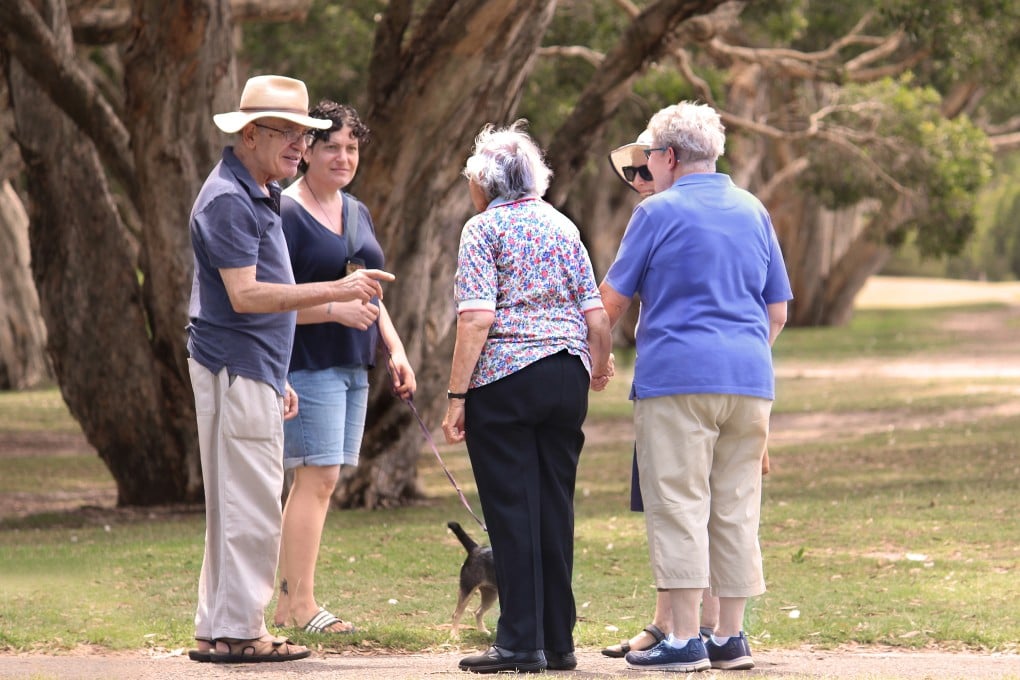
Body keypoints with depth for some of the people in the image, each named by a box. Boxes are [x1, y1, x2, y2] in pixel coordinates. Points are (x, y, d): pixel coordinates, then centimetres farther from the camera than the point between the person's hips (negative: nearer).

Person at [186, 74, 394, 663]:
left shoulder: (260, 196, 19)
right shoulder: (228, 200, -14)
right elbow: (243, 295, -23)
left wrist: (278, 378, 25)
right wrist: (334, 292, -28)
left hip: (254, 370, 11)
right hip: (236, 369, -11)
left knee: (239, 504, 11)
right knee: (251, 504, -10)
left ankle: (220, 628, 14)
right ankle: (236, 631, -8)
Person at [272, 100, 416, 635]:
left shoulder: (357, 213, 17)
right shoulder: (286, 213, -10)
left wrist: (396, 351, 15)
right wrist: (336, 310, -22)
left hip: (351, 365, 8)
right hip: (309, 363, -8)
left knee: (314, 481, 8)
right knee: (318, 476, -12)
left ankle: (287, 603, 10)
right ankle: (300, 604, -10)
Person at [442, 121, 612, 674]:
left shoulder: (483, 229, -4)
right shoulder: (563, 227, 12)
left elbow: (476, 320, -14)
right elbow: (596, 316, 9)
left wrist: (456, 397, -13)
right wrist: (599, 366, 28)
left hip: (503, 379, -5)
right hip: (566, 378, 5)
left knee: (511, 510, -2)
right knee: (556, 507, 10)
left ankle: (521, 643, -3)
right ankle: (559, 641, 12)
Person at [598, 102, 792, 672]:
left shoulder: (659, 213, -2)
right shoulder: (754, 213, 15)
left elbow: (612, 303, 3)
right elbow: (778, 311, 18)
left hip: (677, 375, -5)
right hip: (750, 380, 6)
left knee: (679, 508, -5)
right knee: (736, 511, 8)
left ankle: (686, 640, -9)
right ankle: (731, 639, 9)